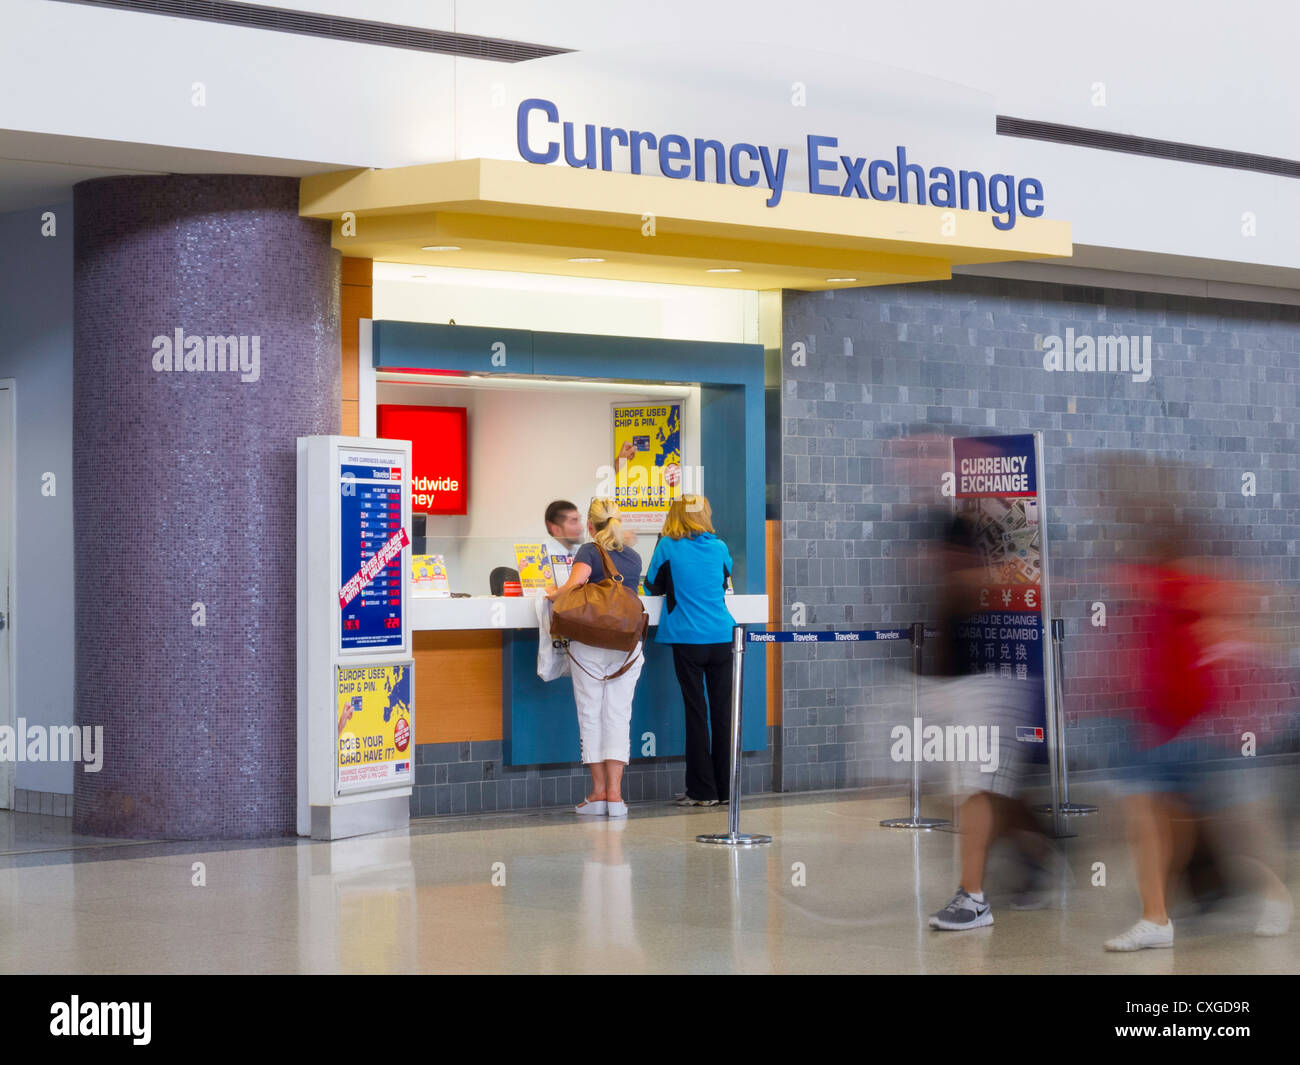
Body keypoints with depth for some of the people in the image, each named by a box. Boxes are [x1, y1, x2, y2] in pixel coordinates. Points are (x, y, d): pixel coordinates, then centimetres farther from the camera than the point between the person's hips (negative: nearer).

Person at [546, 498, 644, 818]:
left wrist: (556, 593, -5)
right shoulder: (634, 558, 10)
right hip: (627, 645, 3)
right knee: (618, 717, 4)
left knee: (591, 716, 4)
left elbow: (578, 579, -23)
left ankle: (598, 792, 5)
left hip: (590, 645, -3)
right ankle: (615, 792, -2)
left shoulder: (589, 551, -4)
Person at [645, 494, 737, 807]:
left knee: (696, 712, 0)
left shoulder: (668, 547, -3)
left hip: (689, 640, -3)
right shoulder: (719, 547, 6)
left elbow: (653, 585, 8)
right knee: (722, 711, 7)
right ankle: (726, 788, 11)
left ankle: (703, 790, 1)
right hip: (722, 637, 3)